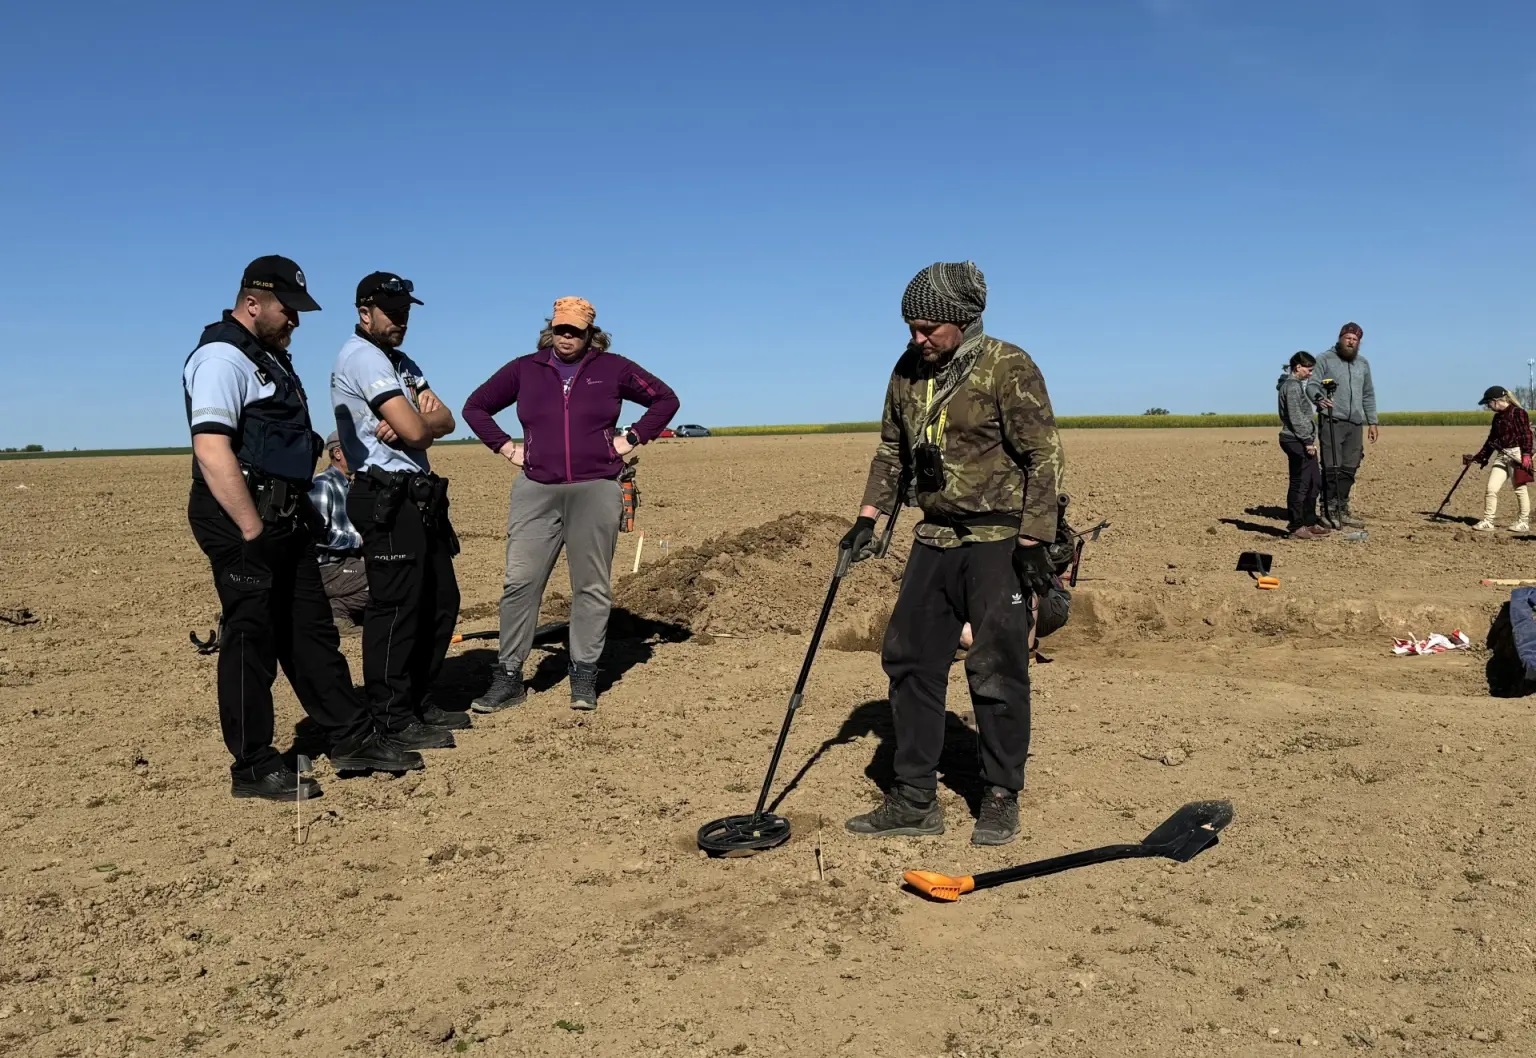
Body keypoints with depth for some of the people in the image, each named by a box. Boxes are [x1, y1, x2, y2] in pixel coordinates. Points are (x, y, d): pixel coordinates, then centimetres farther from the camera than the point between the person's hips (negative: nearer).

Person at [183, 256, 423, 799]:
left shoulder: (270, 357, 19)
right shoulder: (223, 357, -13)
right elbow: (211, 451, -23)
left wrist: (298, 513, 21)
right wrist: (253, 531, -24)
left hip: (284, 518, 10)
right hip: (243, 520, -10)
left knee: (311, 631, 13)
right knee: (251, 641, -2)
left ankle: (352, 739, 21)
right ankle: (253, 769, 9)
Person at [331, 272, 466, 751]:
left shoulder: (401, 362, 21)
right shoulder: (362, 356, -10)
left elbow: (446, 421, 8)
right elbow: (417, 431, -20)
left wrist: (417, 422, -12)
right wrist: (425, 419, 2)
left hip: (420, 496, 10)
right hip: (387, 500, -10)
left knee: (441, 601, 13)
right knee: (395, 607, -7)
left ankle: (418, 701, 24)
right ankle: (391, 718, 1)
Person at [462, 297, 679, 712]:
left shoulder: (612, 368, 7)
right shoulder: (524, 369, 10)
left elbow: (665, 399, 13)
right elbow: (475, 406, 20)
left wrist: (632, 439, 5)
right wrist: (505, 447, 9)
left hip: (596, 490, -1)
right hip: (537, 491, 1)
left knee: (591, 586, 1)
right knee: (520, 582, -3)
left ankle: (584, 677, 9)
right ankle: (508, 677, 4)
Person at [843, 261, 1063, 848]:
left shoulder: (1009, 369, -11)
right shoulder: (908, 371, 8)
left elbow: (1043, 457, -12)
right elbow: (892, 451, 17)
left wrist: (1033, 542, -16)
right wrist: (868, 516, 8)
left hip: (999, 542, -6)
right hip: (935, 539, 7)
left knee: (996, 672, -1)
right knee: (909, 659, 6)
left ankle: (1001, 799, 16)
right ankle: (915, 799, 16)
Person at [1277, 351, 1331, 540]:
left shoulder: (1297, 385, 20)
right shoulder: (1292, 386, -12)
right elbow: (1295, 417, -18)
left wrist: (1309, 440, 19)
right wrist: (1307, 441, -19)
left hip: (1302, 441, 11)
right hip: (1297, 441, -11)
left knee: (1314, 483, 14)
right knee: (1299, 485, -8)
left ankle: (1309, 523, 21)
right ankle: (1296, 528, -5)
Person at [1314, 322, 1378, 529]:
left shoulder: (1363, 364, 20)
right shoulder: (1325, 359, 1)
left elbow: (1368, 395, 24)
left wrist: (1372, 421, 19)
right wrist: (1319, 398, -29)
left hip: (1355, 423, 6)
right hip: (1332, 421, -6)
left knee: (1349, 469, 7)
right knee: (1332, 468, -8)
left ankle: (1342, 509, 16)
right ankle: (1329, 511, -3)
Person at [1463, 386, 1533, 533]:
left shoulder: (1518, 412, -8)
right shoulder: (1497, 417, 14)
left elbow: (1526, 435, -13)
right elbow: (1491, 440, 20)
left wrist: (1526, 454, -21)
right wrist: (1477, 457, 21)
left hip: (1516, 454, -7)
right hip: (1501, 455, 7)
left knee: (1520, 489, 1)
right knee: (1491, 488, 1)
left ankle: (1524, 522, 10)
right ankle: (1487, 522, 4)